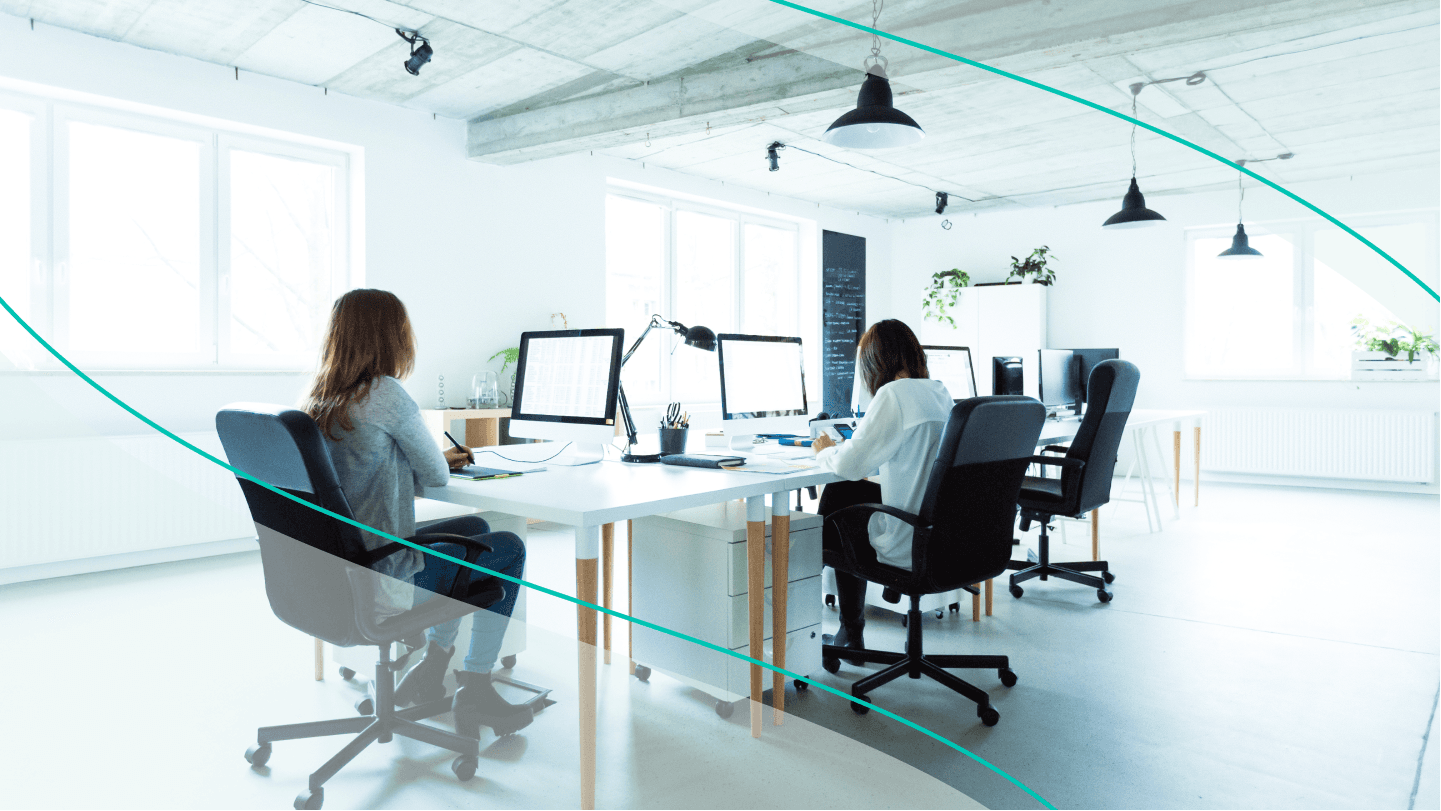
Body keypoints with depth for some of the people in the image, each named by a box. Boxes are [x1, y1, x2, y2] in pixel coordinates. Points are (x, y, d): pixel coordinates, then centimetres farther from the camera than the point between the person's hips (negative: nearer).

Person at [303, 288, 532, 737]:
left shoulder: (319, 397, 6)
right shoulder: (385, 393, -19)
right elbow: (436, 476, -9)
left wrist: (439, 458, 15)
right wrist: (439, 461, 12)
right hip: (380, 583, -9)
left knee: (473, 528, 25)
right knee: (508, 549, 10)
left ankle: (432, 667, 28)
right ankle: (475, 691, 17)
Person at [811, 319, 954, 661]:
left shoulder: (894, 394, -18)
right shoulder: (941, 392, 8)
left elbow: (849, 464, -18)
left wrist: (825, 451, 3)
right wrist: (840, 449, 18)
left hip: (910, 547, -7)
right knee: (839, 492, 20)